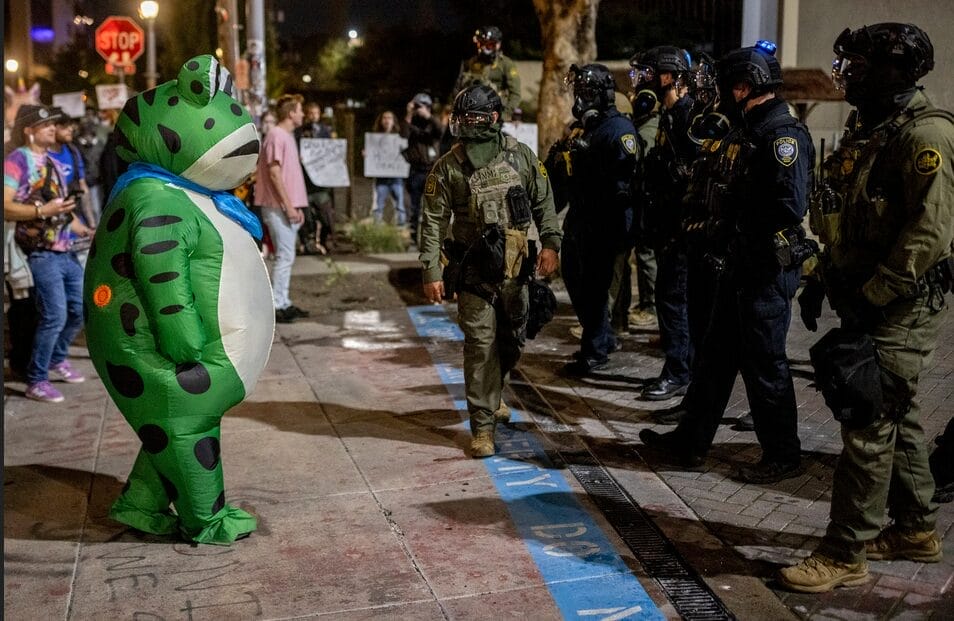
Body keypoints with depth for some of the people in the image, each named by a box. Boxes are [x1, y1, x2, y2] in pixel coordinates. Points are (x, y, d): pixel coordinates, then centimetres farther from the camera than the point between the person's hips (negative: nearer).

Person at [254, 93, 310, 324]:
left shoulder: (288, 136, 18)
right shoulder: (276, 136, -13)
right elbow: (274, 173, -18)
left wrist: (296, 206, 18)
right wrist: (288, 206, -19)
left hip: (287, 206, 10)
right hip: (278, 207, -10)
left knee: (286, 256, 12)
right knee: (285, 256, -9)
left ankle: (283, 303, 17)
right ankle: (276, 305, -4)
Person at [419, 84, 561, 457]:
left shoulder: (521, 156, 2)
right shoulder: (448, 167, -4)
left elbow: (544, 203, 10)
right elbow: (433, 222, -4)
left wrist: (550, 243, 0)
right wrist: (431, 272, -9)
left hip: (516, 269, 3)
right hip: (475, 272, -3)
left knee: (513, 340, 16)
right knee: (481, 345, -6)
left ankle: (492, 394, 43)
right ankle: (483, 428, 2)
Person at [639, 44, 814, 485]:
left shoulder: (783, 135, -17)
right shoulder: (750, 132, 14)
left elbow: (790, 206, -26)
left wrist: (748, 246, -17)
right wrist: (723, 241, 7)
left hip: (767, 271, -10)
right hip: (738, 268, 10)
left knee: (764, 364, 1)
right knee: (716, 355, 15)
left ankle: (782, 456, 16)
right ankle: (691, 441, 26)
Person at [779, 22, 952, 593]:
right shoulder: (868, 131, 14)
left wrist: (870, 297, -23)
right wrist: (825, 280, 15)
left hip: (902, 309, -10)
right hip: (869, 302, 10)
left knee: (869, 427, -6)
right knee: (898, 420, 17)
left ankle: (845, 555, 1)